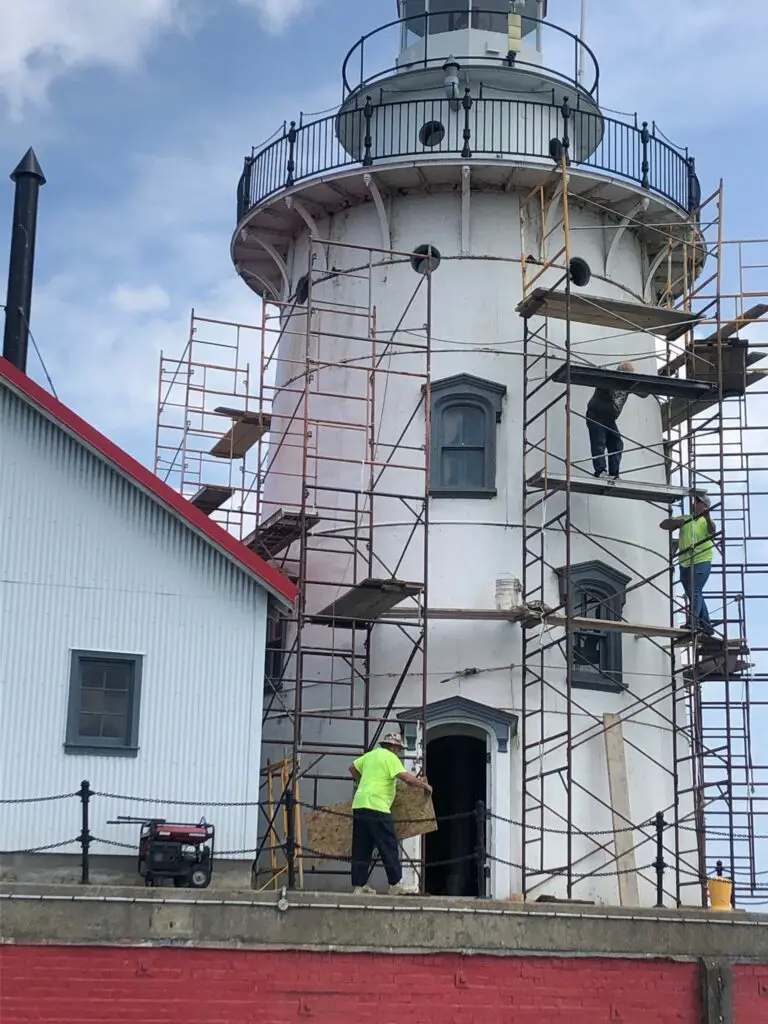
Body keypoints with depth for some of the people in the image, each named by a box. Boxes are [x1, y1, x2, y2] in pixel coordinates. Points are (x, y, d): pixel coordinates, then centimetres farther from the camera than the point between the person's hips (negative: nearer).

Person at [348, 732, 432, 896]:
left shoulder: (370, 755, 19)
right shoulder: (390, 757, -4)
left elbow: (352, 768, 31)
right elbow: (406, 777, -15)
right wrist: (425, 785, -3)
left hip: (359, 805, 8)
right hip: (376, 807, -8)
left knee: (362, 849, 10)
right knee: (389, 848, -3)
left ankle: (359, 885, 11)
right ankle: (396, 885, -3)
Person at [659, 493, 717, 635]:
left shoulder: (705, 520, -2)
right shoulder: (684, 519, 13)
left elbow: (712, 531, -24)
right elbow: (663, 525, 7)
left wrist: (708, 517, -44)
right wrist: (676, 522, -13)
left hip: (702, 561, -6)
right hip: (685, 564, 6)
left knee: (695, 592, -21)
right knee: (693, 595, 11)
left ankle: (693, 622, -27)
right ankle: (707, 626, 21)